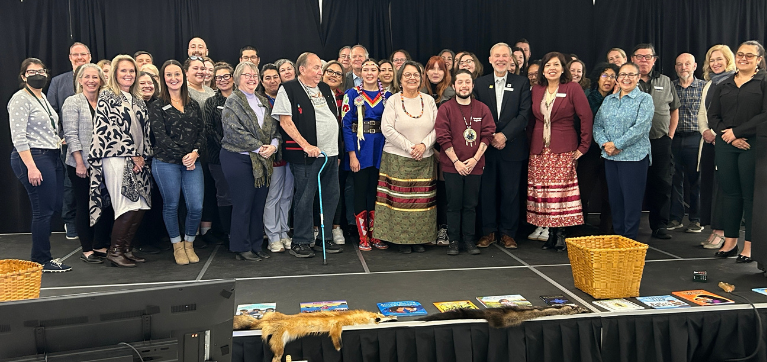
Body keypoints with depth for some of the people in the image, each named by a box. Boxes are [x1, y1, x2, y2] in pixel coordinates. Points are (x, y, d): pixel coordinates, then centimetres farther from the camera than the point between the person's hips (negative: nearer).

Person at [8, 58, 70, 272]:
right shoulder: (20, 99, -9)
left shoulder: (42, 98, 19)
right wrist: (31, 167, -23)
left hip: (52, 158, 9)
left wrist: (58, 141, 14)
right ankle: (41, 261, 4)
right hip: (33, 158, -9)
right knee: (43, 210, -6)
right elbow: (18, 137, -16)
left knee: (54, 207, 10)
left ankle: (43, 257, 20)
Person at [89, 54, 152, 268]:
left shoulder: (138, 100, 18)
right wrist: (131, 154, -10)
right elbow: (108, 129, -9)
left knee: (140, 206, 1)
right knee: (129, 206, -13)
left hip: (137, 160, 7)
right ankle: (114, 251, -2)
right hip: (116, 159, -7)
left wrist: (142, 155, 2)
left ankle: (126, 248, 13)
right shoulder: (107, 96, -1)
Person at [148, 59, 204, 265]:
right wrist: (182, 156, -14)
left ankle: (189, 244, 17)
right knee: (171, 206, 5)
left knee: (196, 207, -5)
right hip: (166, 163, -3)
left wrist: (194, 152, -10)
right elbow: (161, 136, -9)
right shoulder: (157, 107, 1)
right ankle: (177, 246, 23)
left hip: (192, 162, 3)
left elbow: (201, 132, 7)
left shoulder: (193, 105, 13)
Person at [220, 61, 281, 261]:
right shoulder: (233, 102, -4)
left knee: (259, 204, 9)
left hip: (263, 161, 6)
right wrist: (258, 148, -16)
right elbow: (234, 131, -15)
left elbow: (274, 128, 13)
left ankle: (256, 246, 19)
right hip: (238, 159, -6)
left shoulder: (264, 102, 16)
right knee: (243, 204, -2)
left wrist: (273, 145, -7)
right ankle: (242, 248, 9)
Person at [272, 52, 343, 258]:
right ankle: (300, 243, 10)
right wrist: (306, 145, -19)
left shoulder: (325, 89, 17)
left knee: (331, 197, 10)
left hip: (331, 154, 7)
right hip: (305, 155, -7)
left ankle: (325, 239, 23)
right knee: (304, 198, -1)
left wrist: (336, 150, 17)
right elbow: (285, 122, -11)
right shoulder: (288, 90, -4)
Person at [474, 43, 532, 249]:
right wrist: (489, 137, -10)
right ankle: (489, 232, 16)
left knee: (511, 192, 4)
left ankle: (508, 233, 15)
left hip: (512, 147, -1)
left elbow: (524, 114, -4)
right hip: (486, 147, 1)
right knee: (487, 191, 5)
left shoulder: (521, 83, 4)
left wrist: (504, 135, -14)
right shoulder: (481, 84, 7)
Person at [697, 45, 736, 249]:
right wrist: (705, 131, 3)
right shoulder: (709, 85, 19)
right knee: (707, 183, 7)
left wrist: (718, 134, -15)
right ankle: (712, 229, 14)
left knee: (721, 184, -8)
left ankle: (720, 231, -3)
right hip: (708, 140, 7)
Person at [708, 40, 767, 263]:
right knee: (730, 193, 8)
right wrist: (729, 136, -7)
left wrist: (737, 131, -11)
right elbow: (713, 116, 8)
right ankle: (730, 241, 15)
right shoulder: (724, 85, 15)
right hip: (726, 146, 4)